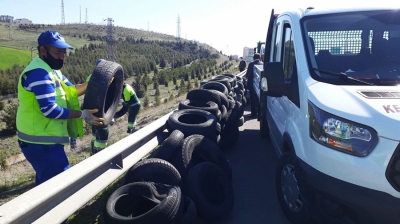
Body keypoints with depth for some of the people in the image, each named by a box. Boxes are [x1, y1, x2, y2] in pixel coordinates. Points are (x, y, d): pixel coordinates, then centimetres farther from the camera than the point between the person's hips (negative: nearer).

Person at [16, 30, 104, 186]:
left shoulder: (51, 70, 12)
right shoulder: (39, 73, -21)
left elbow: (70, 91, 12)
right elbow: (50, 110, -26)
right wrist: (82, 114, -21)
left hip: (43, 139, 10)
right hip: (40, 142, -10)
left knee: (47, 181, 22)